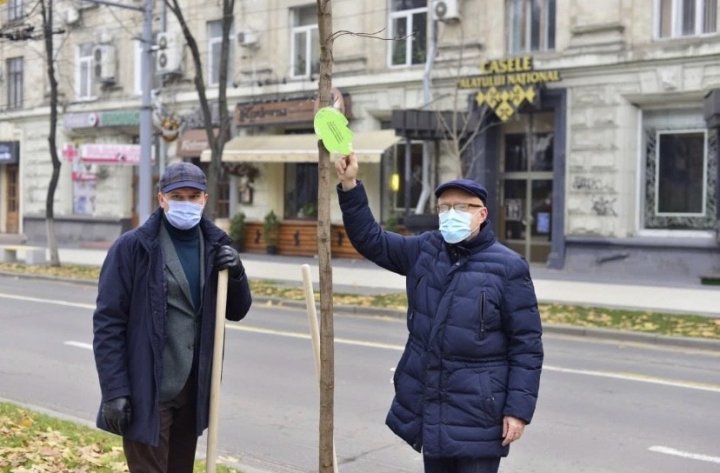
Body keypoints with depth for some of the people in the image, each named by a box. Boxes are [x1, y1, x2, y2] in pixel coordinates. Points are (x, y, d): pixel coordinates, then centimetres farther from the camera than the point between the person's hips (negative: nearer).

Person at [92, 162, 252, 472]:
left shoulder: (214, 245, 5)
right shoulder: (132, 247, -9)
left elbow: (237, 311, 10)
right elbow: (108, 323, -10)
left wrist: (235, 273, -9)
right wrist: (114, 391, -15)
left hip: (193, 389, 5)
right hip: (147, 392, -5)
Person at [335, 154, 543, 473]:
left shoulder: (508, 267, -10)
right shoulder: (424, 250, 5)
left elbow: (526, 345, -10)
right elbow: (371, 240, 11)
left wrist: (519, 409, -14)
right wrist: (349, 186, 0)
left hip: (478, 413, -5)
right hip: (427, 405, 6)